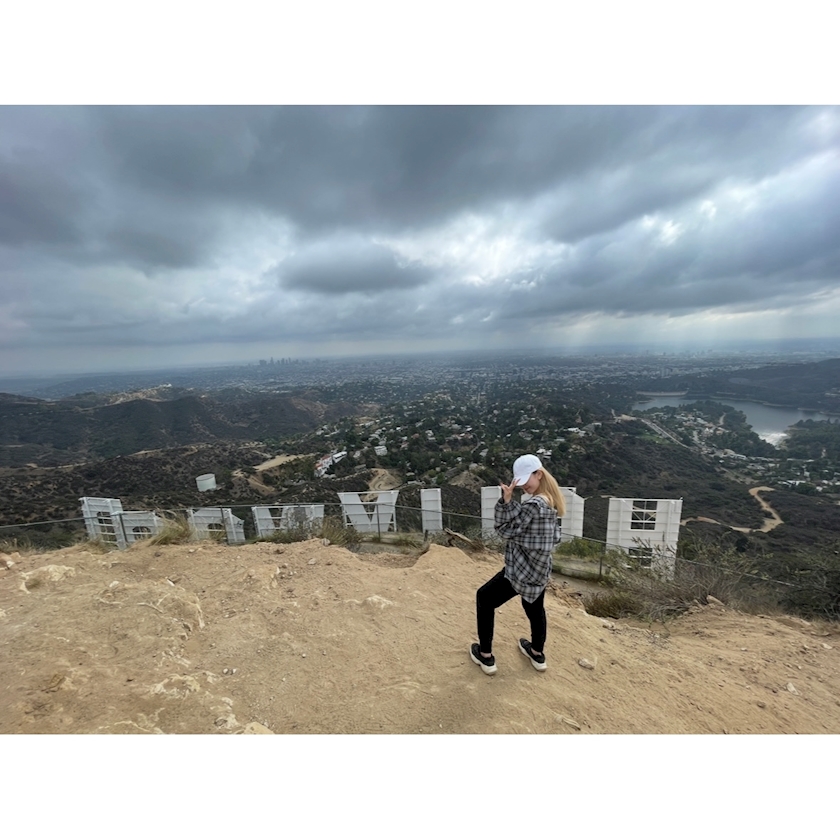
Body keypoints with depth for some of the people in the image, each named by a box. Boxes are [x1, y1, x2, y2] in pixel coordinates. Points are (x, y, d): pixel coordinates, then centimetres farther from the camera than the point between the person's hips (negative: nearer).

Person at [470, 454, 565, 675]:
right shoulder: (551, 501, 1)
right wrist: (507, 499, -8)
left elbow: (505, 530, -20)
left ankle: (485, 656, 25)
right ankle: (538, 654, 54)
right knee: (535, 607, 33)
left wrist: (507, 500, -19)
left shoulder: (534, 505, -28)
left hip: (521, 571, -9)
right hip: (540, 570, 9)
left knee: (484, 598, 13)